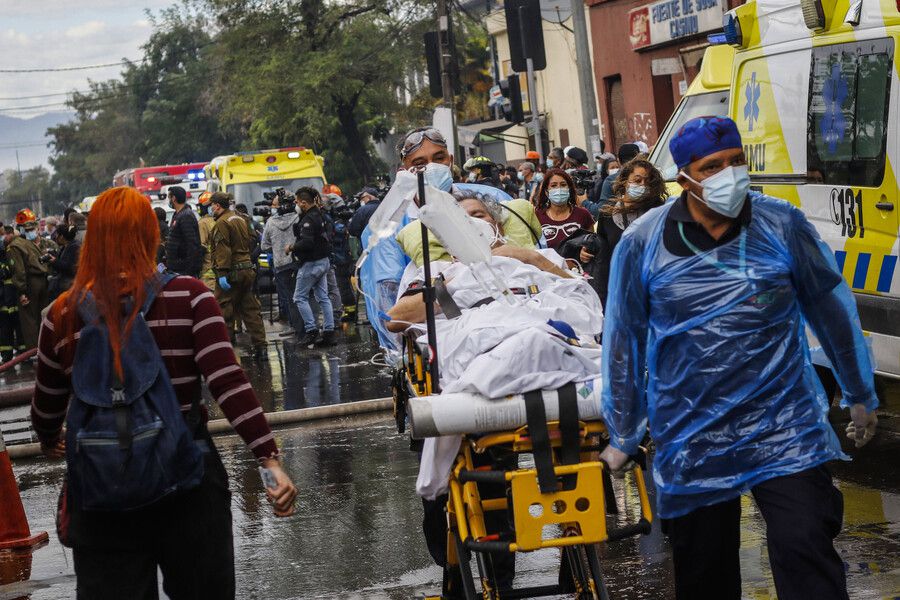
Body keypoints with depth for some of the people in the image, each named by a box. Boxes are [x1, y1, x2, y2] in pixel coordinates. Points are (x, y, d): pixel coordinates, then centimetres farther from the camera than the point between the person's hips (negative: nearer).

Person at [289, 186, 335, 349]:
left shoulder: (308, 219, -18)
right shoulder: (318, 215, 11)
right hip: (323, 261, 9)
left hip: (311, 263, -9)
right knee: (323, 297, 10)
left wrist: (292, 247, -12)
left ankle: (311, 329, -6)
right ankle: (329, 332, 8)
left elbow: (306, 242, -27)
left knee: (300, 297, -1)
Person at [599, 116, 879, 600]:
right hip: (691, 441, 1)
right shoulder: (643, 243, -5)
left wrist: (860, 397, 15)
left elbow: (832, 309, 7)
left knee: (805, 555, -12)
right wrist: (623, 437, 10)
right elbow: (624, 341, 4)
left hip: (785, 431, -1)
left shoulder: (783, 224, -5)